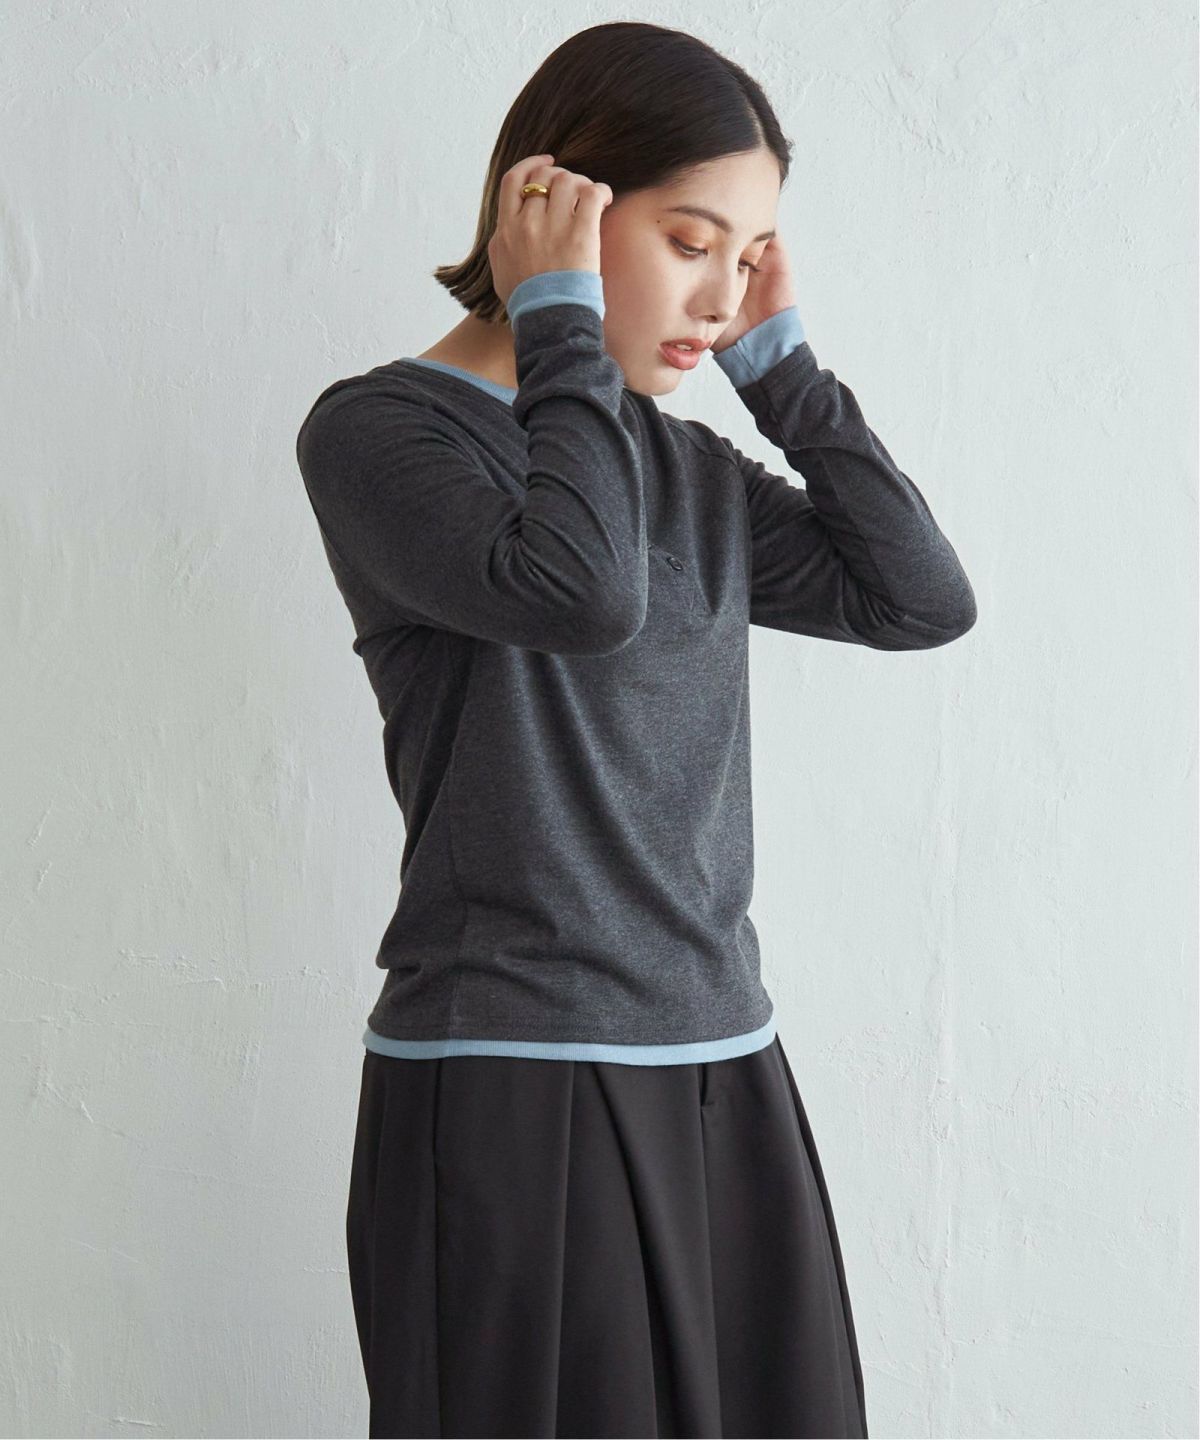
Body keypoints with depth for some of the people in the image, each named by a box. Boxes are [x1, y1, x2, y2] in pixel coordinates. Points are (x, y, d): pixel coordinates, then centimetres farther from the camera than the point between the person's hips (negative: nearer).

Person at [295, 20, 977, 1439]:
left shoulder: (689, 464, 13)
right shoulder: (378, 428, -6)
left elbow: (923, 599, 8)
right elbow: (580, 592, -23)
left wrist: (777, 360, 7)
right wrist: (562, 332, -11)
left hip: (723, 1070, 6)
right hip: (508, 1086, -6)